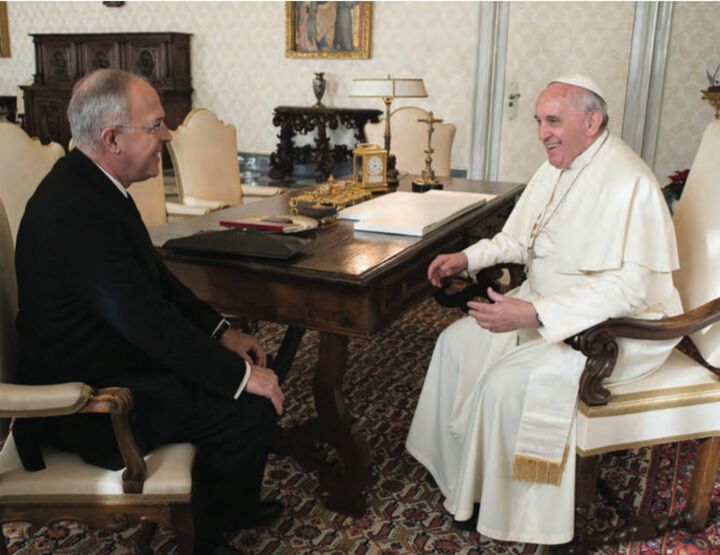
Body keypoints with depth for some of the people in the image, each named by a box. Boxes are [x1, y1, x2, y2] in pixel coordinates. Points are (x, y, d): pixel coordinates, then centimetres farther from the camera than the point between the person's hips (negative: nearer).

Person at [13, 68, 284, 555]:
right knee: (254, 407, -14)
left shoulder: (92, 183, 3)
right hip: (87, 400, -10)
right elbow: (146, 319, -29)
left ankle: (231, 503, 28)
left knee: (243, 368, 11)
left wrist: (221, 331, 2)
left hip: (109, 357, 10)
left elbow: (155, 275, 10)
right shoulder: (74, 211, -29)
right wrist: (240, 376, -21)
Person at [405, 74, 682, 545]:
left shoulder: (628, 184, -25)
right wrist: (467, 257, 1)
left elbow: (629, 287, -32)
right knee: (457, 343, 4)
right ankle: (454, 464, 18)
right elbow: (520, 239, 17)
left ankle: (494, 508, 0)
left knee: (505, 382, -24)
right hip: (547, 306, 10)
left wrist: (535, 314, -37)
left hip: (614, 327, -9)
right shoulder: (556, 168, 5)